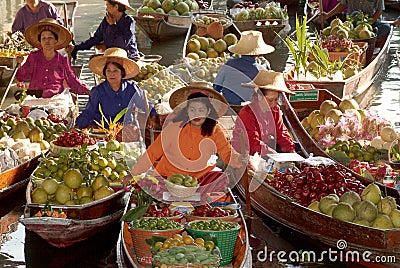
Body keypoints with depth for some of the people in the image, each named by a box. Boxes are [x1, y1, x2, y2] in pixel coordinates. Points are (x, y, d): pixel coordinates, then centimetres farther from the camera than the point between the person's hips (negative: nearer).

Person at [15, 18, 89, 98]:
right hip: (34, 95, 0)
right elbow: (22, 77, 10)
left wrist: (85, 90, 5)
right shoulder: (33, 57, 12)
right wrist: (20, 64, -7)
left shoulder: (62, 60, 11)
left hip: (55, 97, 0)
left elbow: (72, 81, 15)